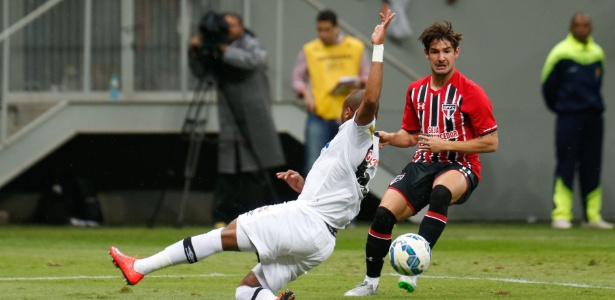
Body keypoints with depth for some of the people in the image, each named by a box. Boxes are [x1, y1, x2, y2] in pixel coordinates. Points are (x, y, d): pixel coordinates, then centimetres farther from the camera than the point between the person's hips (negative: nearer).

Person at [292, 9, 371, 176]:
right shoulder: (309, 50, 3)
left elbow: (367, 76, 10)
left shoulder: (356, 47, 5)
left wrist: (358, 82, -12)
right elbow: (297, 78, 8)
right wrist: (305, 93, -11)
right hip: (319, 115, -1)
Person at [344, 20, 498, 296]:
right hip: (423, 165, 5)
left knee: (441, 191, -40)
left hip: (459, 167, -5)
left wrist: (446, 144, -16)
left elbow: (490, 142, -8)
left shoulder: (470, 92, -8)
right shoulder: (416, 91, 10)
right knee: (384, 213, -16)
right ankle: (371, 282, 3)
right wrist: (389, 138, 0)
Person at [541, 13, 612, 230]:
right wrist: (557, 107, 14)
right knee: (566, 166, -7)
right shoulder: (561, 53, -4)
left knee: (592, 168, 5)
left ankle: (592, 216, 9)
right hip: (569, 118, -5)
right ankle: (561, 215, -7)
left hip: (593, 118, 5)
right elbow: (548, 84, 4)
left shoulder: (597, 53, 10)